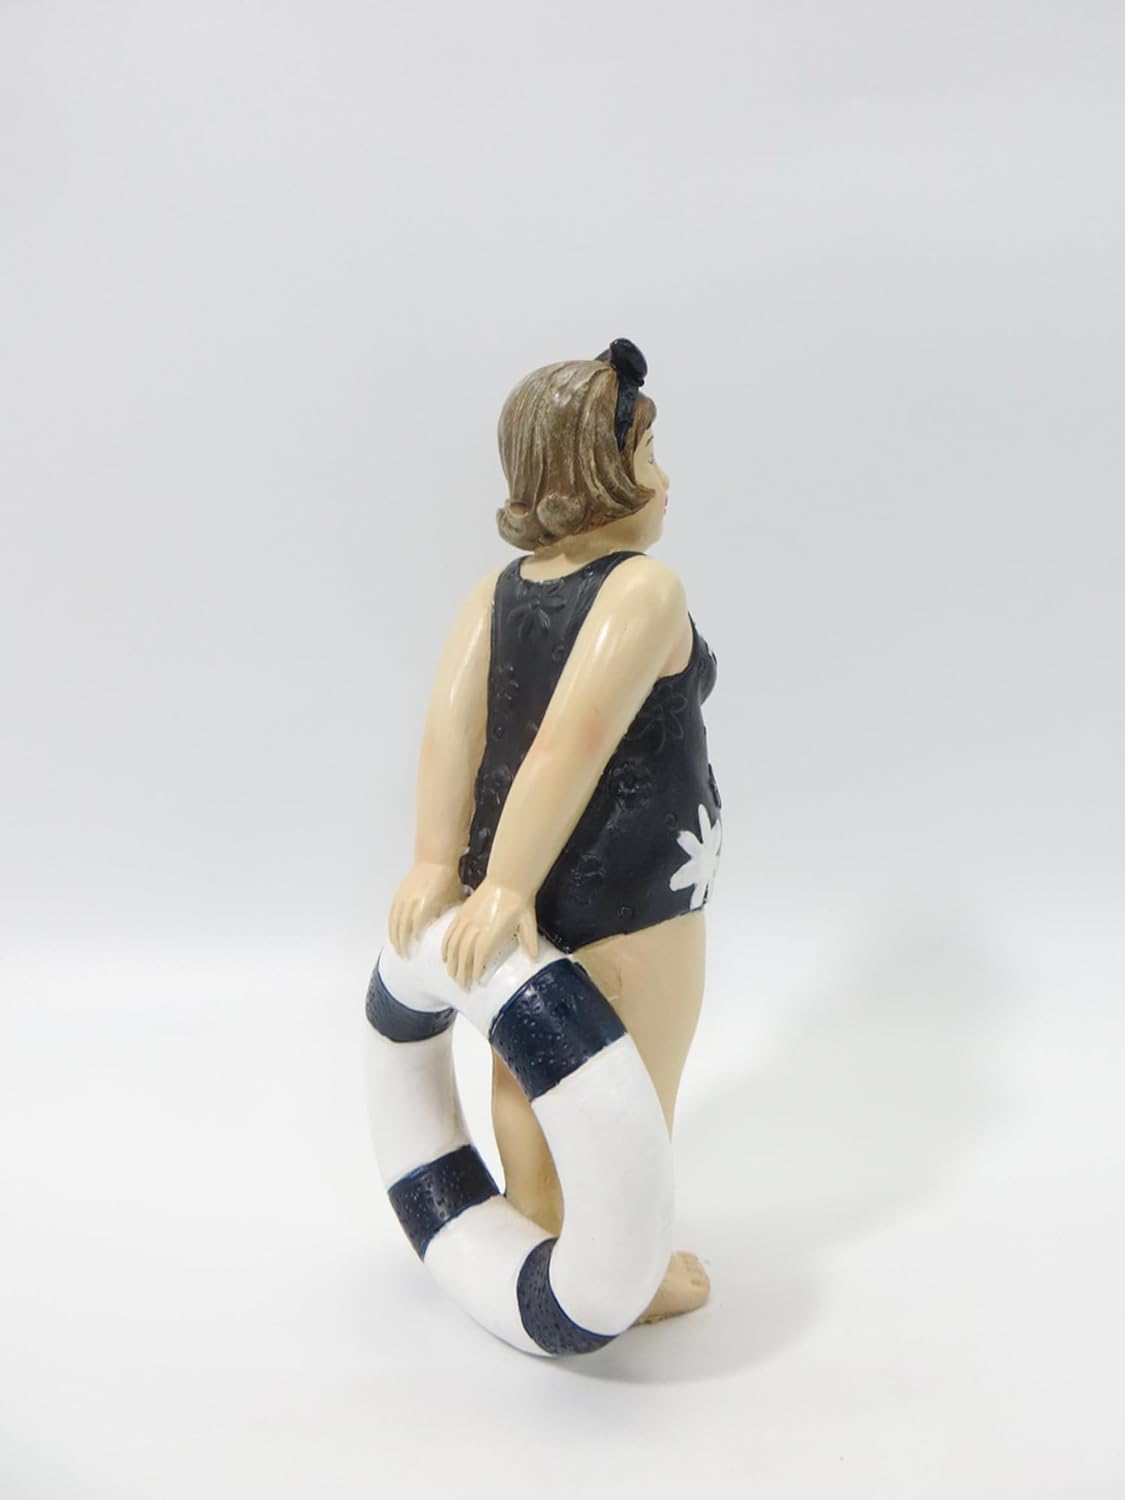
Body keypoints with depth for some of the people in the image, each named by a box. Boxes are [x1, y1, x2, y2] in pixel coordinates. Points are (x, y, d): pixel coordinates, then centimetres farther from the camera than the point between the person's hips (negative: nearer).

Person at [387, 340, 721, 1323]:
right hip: (627, 895, -7)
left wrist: (437, 863, -12)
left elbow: (453, 719, -9)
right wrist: (507, 886, -28)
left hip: (526, 873, 7)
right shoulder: (645, 589, -18)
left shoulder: (497, 592, 2)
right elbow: (572, 744, -28)